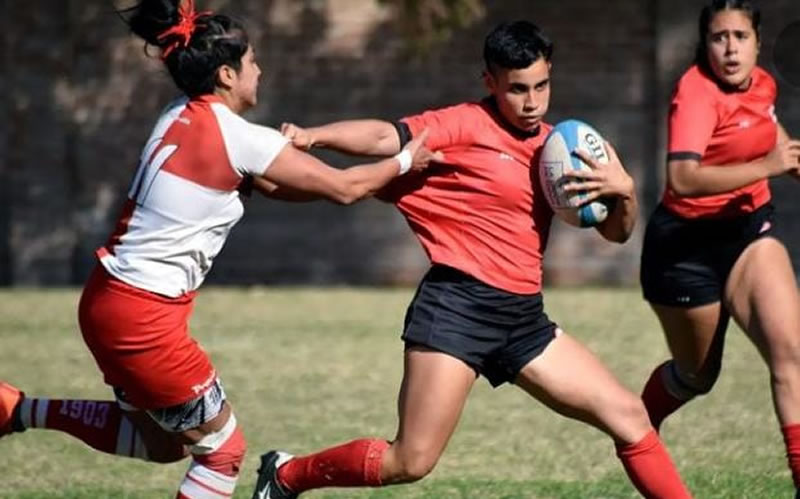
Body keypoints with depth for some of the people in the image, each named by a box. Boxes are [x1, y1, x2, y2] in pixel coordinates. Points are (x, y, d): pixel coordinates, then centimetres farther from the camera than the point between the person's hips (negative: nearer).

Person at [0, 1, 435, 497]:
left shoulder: (179, 119, 9)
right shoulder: (239, 138, -15)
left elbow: (267, 183, 17)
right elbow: (344, 187, -7)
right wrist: (404, 162, 11)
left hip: (106, 302, 9)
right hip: (145, 318, -8)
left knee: (161, 443, 24)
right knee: (223, 451, 7)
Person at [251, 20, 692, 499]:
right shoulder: (467, 125, -4)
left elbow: (616, 231, 18)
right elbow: (386, 138, -17)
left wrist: (623, 190, -5)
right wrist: (312, 135, -33)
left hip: (524, 317, 7)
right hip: (457, 304, -7)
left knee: (629, 417, 4)